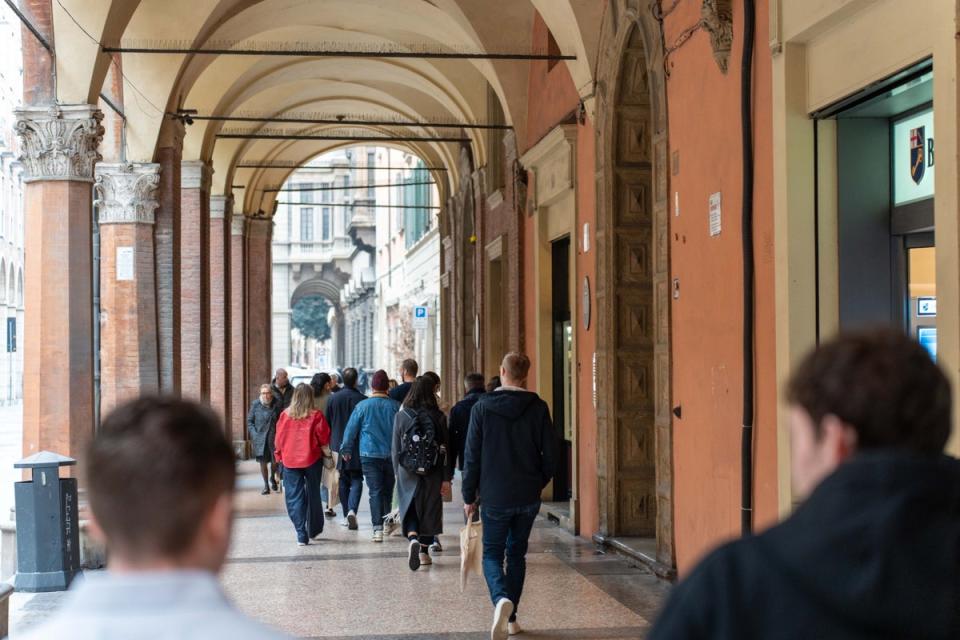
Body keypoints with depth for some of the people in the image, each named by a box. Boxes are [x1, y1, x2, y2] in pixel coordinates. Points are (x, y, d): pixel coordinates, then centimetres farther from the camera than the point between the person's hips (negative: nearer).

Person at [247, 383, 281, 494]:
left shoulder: (277, 404, -3)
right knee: (263, 462, 5)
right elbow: (249, 421, 4)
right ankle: (266, 485, 19)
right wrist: (254, 434, -5)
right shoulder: (255, 404, -3)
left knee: (275, 461, -1)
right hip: (260, 438, 0)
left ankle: (272, 478, 31)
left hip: (273, 437, 0)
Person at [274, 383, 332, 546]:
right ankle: (313, 530, 25)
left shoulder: (285, 415, -1)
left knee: (294, 497, 2)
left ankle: (301, 534, -7)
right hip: (312, 459, 0)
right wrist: (327, 454, 15)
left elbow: (279, 439, 5)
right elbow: (324, 439, -2)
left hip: (290, 461, 0)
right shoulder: (316, 416, -6)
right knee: (313, 495, 15)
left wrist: (279, 456, 15)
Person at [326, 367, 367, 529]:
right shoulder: (362, 400, -8)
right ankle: (352, 510, -19)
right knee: (356, 479, 2)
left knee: (343, 481, 13)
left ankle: (347, 516, 17)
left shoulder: (333, 399, -1)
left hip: (339, 445, 2)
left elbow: (327, 424, 6)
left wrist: (332, 444, 17)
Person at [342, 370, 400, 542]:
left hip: (370, 455, -2)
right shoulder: (396, 406, 0)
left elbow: (351, 429, 2)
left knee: (375, 491, -4)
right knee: (388, 490, 16)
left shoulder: (363, 406, -4)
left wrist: (346, 450, 13)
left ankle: (378, 528, -15)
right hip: (392, 455, 2)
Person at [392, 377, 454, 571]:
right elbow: (445, 448, -6)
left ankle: (413, 538, -16)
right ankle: (424, 551, 17)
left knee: (409, 509, 10)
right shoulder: (438, 417, -7)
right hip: (433, 473, 0)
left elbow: (396, 448, 1)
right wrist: (447, 478, -1)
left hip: (408, 473, 0)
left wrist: (397, 472, 13)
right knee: (430, 510, 12)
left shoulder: (401, 416, -4)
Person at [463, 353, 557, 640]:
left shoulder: (482, 407, -7)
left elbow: (472, 456, -5)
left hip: (495, 497, -2)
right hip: (528, 498, 2)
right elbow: (550, 454, -2)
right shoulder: (538, 408, -3)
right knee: (517, 554, 16)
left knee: (492, 554, 8)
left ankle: (501, 598, -22)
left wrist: (469, 496, 4)